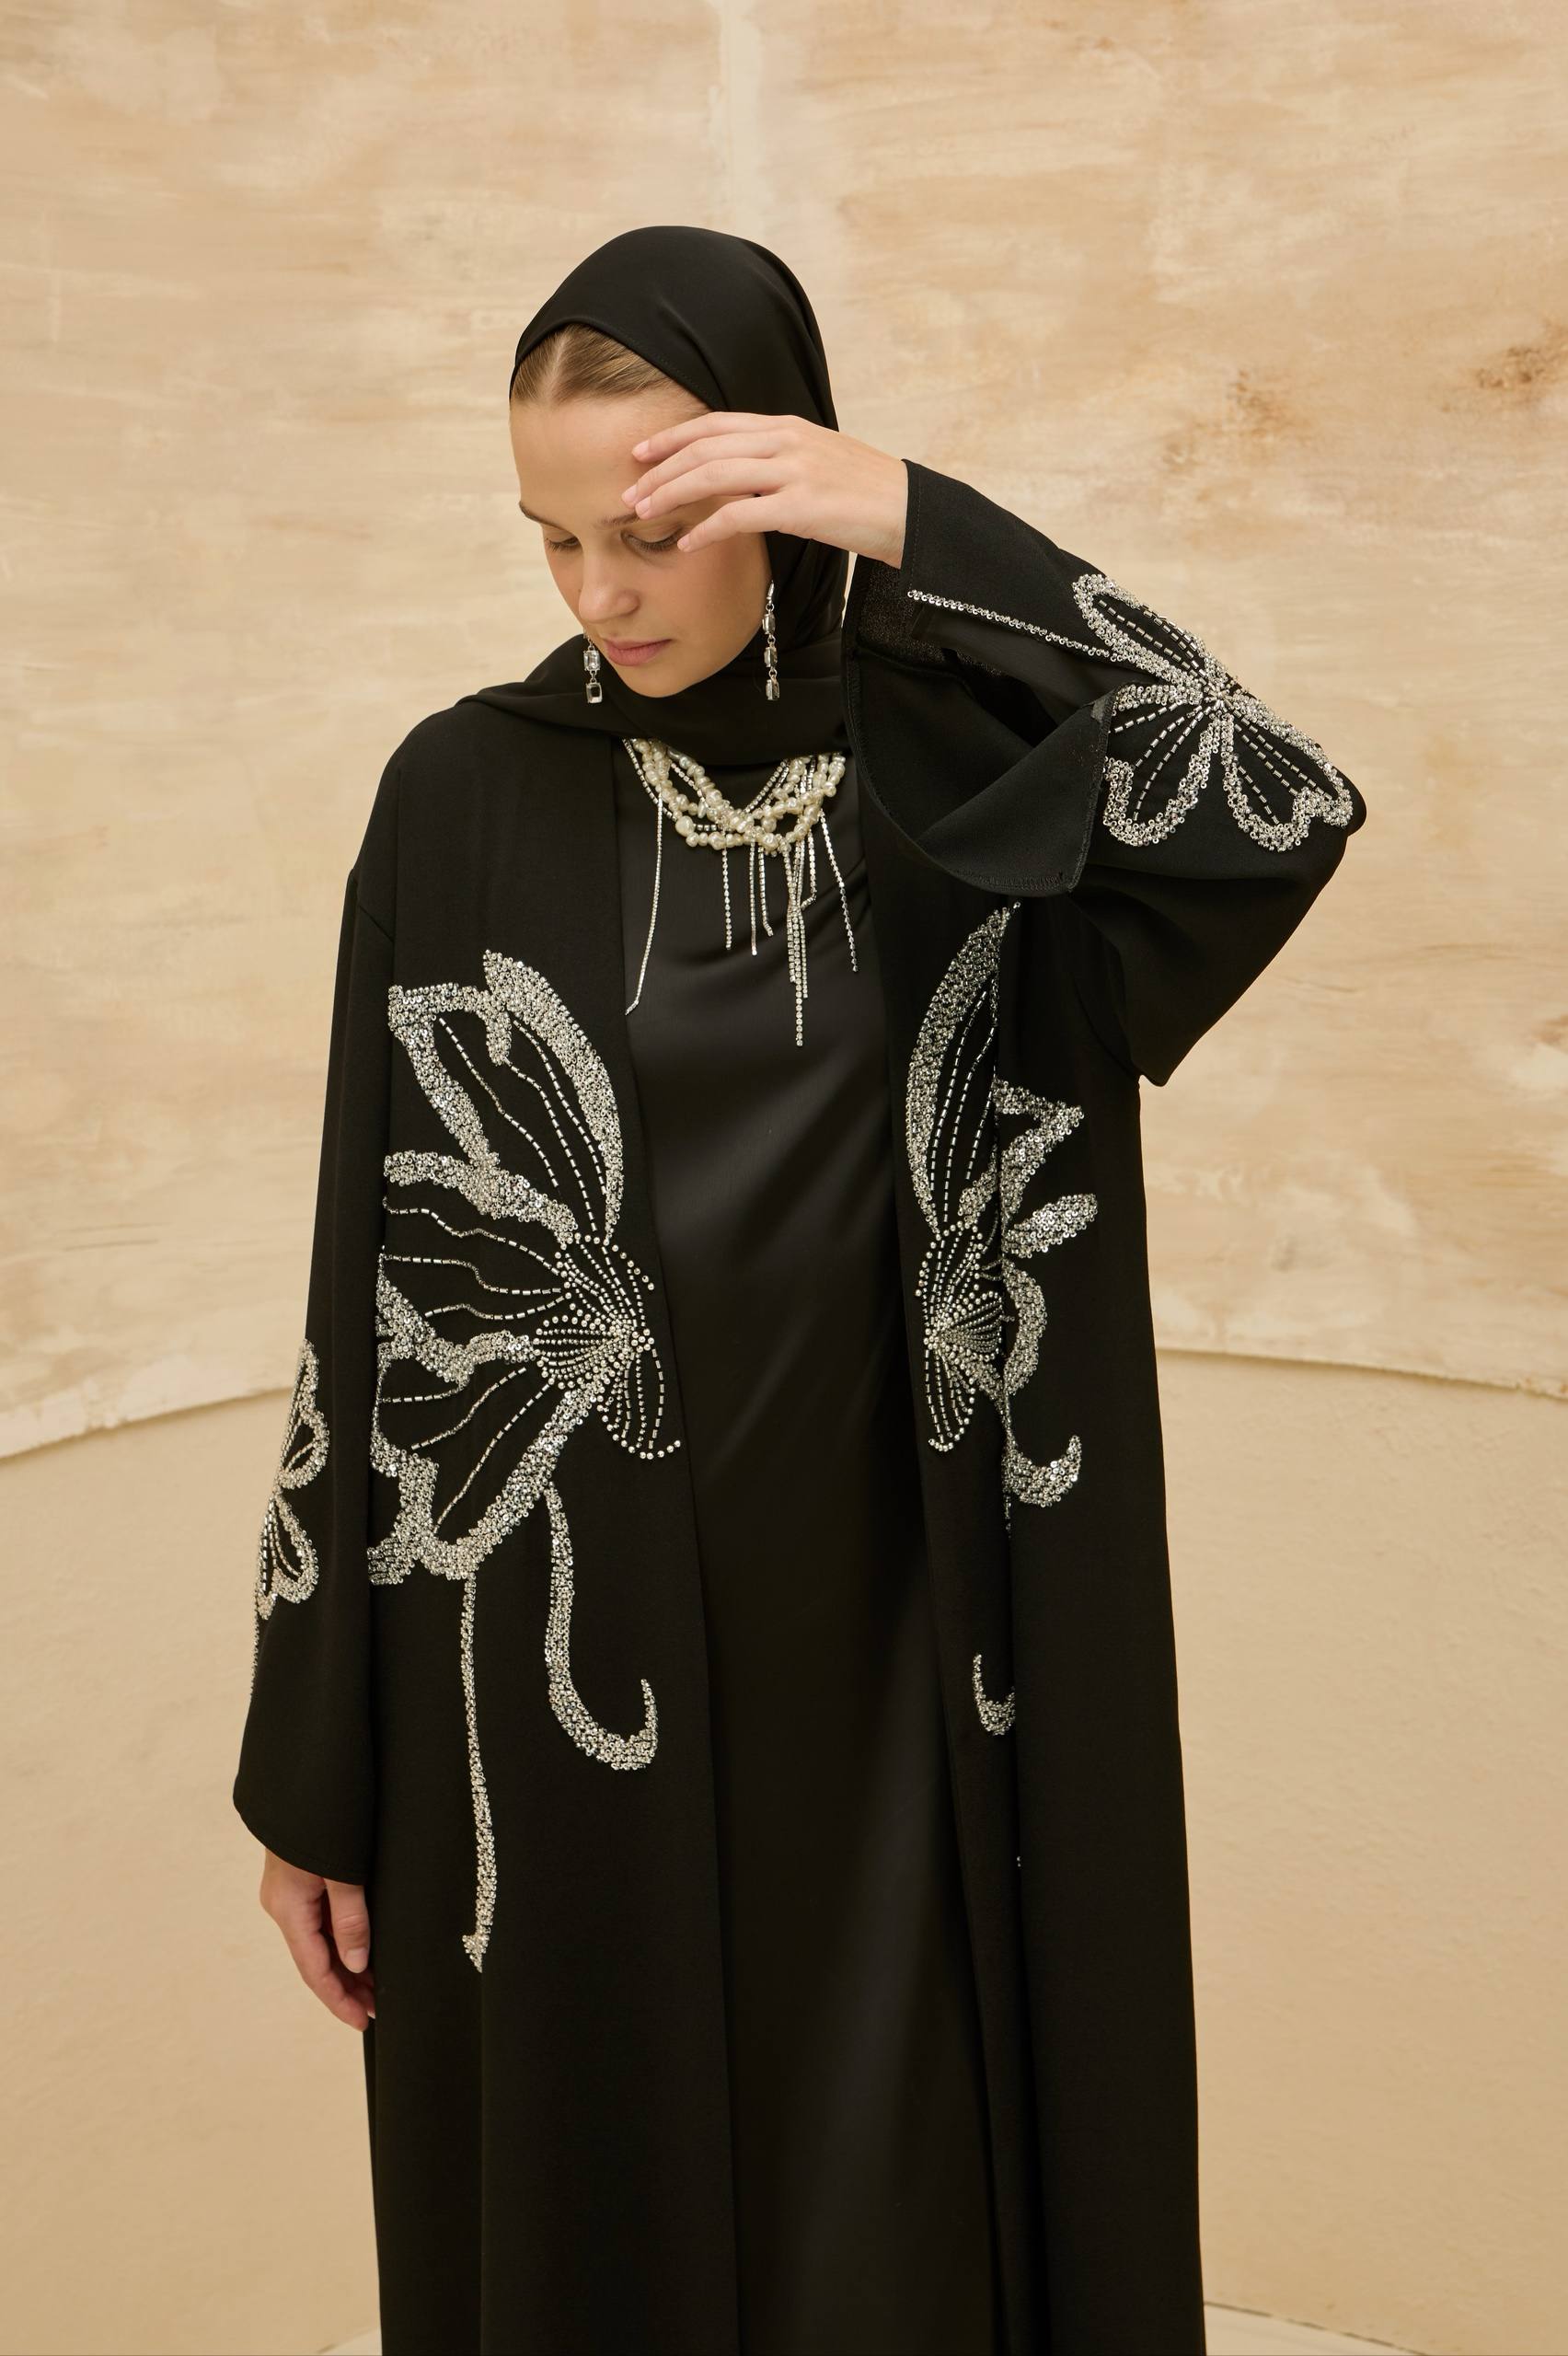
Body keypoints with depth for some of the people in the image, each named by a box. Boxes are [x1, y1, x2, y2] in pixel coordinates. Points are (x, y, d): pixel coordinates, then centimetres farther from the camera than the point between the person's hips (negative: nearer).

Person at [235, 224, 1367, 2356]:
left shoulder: (958, 765, -1)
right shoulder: (465, 798, -3)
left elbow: (1292, 813, -19)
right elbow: (376, 1290, -3)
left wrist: (925, 533, -20)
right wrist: (313, 1773, -1)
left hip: (891, 1669, 1)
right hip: (565, 1685, 0)